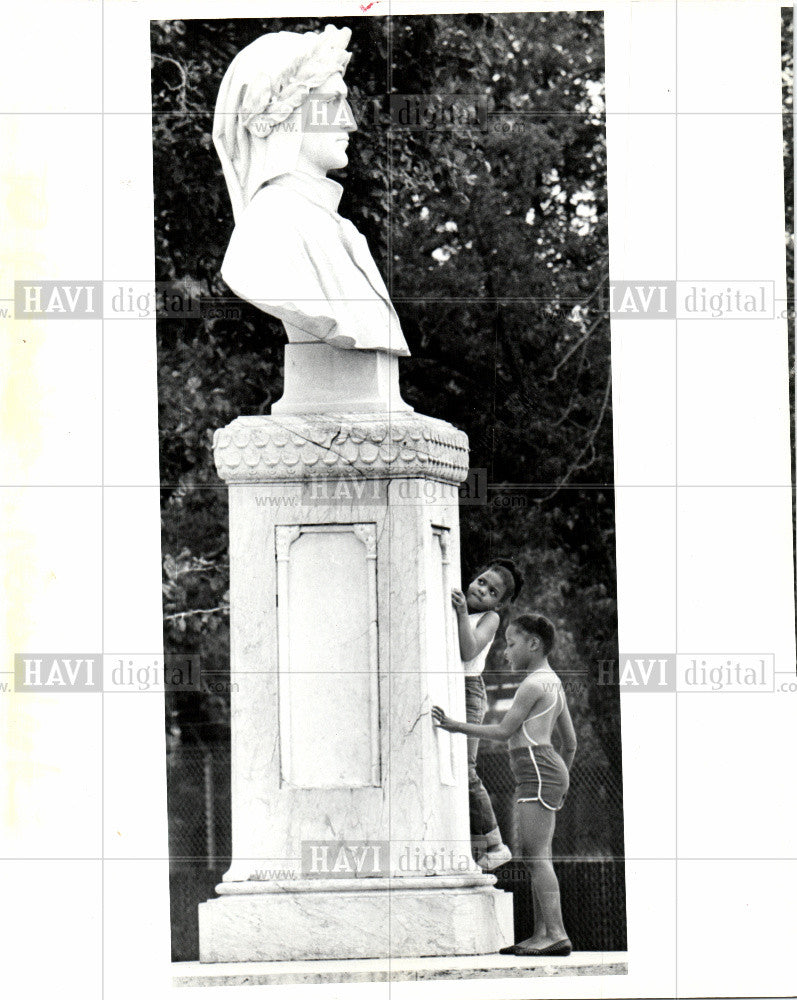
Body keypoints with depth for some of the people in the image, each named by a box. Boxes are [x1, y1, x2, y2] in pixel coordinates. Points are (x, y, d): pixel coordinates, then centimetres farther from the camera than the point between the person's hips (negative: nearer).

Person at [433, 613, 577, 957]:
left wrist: (455, 726, -9)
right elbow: (570, 741, 24)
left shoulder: (533, 685, -10)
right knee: (536, 857, 9)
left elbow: (504, 730, -13)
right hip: (549, 769, 10)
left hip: (536, 770, -10)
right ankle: (540, 933, 7)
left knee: (536, 855, -13)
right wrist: (561, 780, 33)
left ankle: (556, 934, -19)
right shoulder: (553, 683, 20)